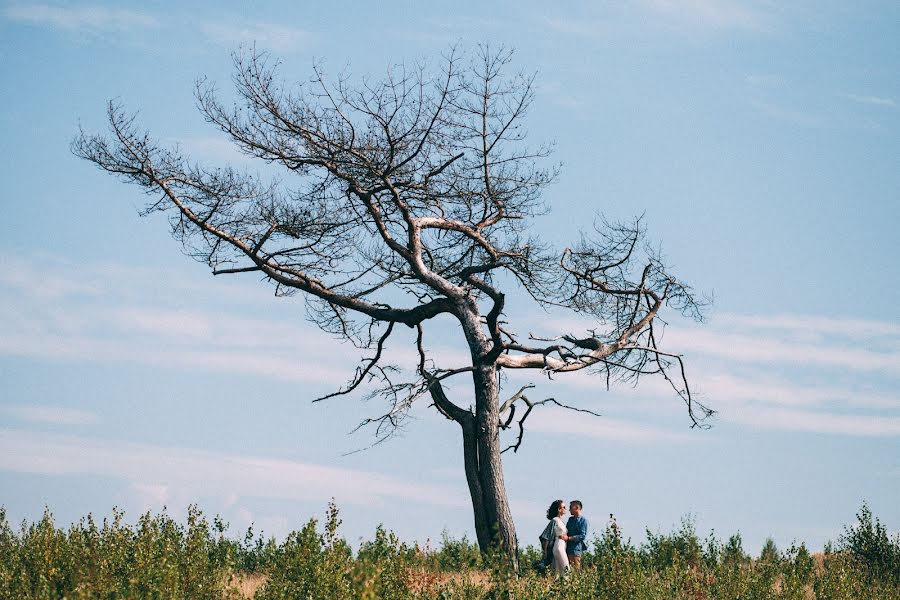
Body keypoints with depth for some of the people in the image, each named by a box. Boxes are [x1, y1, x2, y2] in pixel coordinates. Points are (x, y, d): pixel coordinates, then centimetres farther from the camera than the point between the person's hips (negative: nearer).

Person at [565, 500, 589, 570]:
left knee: (575, 570, -8)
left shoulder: (583, 521, -4)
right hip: (567, 548, 7)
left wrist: (568, 538, -19)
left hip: (576, 549, -7)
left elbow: (582, 536, -13)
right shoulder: (570, 519, 18)